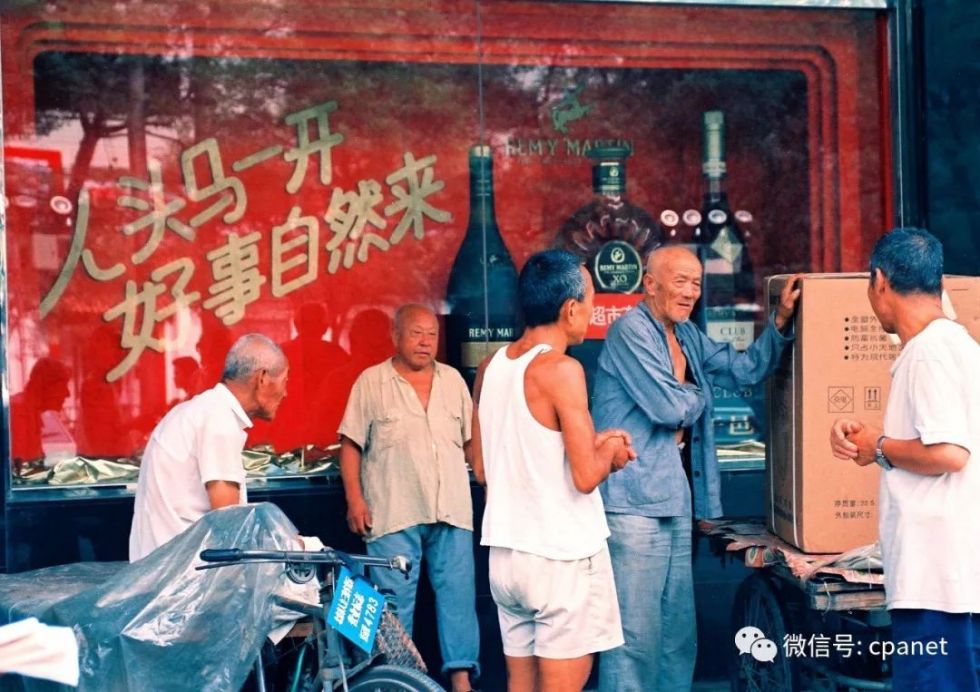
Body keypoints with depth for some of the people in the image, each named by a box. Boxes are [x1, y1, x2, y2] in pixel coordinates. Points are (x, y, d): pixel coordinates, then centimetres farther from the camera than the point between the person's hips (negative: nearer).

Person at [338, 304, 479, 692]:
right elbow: (351, 444, 0)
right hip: (393, 513, -3)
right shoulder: (371, 382, 2)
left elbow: (469, 439, 19)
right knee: (394, 600, 1)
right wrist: (354, 500, -6)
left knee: (458, 593, 3)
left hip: (451, 510, 3)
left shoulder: (453, 380, 13)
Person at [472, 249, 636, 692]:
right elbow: (585, 476, -20)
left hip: (506, 553, 7)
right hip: (561, 557, -7)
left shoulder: (491, 367, 6)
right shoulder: (561, 369, -16)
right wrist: (609, 451, 3)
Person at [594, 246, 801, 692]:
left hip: (677, 501, 9)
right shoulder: (630, 331, -11)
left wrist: (781, 318, 9)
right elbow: (670, 407, -18)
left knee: (679, 633, 15)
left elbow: (745, 370, 18)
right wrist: (697, 398, 3)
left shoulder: (688, 336, 17)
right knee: (635, 636, -7)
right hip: (635, 503, -9)